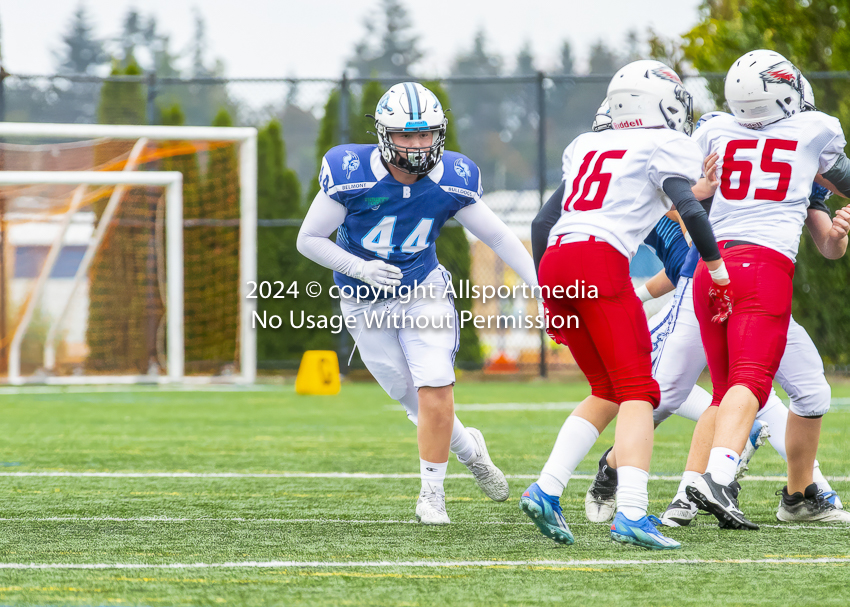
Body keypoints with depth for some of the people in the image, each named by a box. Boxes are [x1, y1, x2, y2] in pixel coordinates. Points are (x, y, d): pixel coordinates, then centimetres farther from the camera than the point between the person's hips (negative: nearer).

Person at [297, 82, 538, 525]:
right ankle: (468, 450, 32)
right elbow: (308, 240, -12)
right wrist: (361, 268, -26)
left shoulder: (451, 180, -14)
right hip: (366, 302, -1)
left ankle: (432, 494, 3)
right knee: (415, 401, 2)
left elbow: (498, 237, -1)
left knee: (435, 391, -14)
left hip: (423, 291, 1)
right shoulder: (350, 175, -22)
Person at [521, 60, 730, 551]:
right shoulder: (667, 146, 8)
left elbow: (542, 223, 26)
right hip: (600, 260, -7)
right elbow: (690, 209, -8)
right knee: (637, 392, -5)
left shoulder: (587, 147, 27)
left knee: (608, 392, 17)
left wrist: (548, 299, 30)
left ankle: (547, 489, 4)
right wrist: (719, 273, 1)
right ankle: (632, 513, -21)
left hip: (553, 263, 7)